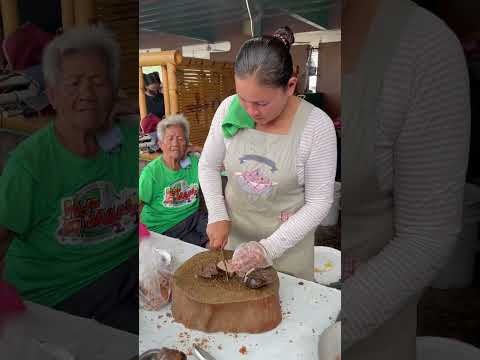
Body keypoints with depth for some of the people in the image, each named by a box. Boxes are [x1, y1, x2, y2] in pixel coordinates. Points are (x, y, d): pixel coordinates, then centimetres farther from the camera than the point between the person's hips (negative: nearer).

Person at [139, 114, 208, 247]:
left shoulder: (194, 163, 2)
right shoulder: (151, 172, -11)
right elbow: (139, 203, -11)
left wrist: (199, 149, -5)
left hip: (193, 216, 5)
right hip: (163, 227, -4)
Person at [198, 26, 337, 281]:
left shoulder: (317, 126, -21)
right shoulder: (229, 108, -13)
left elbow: (319, 202, -15)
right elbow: (208, 166, 1)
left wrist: (269, 248, -20)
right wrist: (217, 215, -11)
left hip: (287, 242, -2)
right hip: (232, 232, 3)